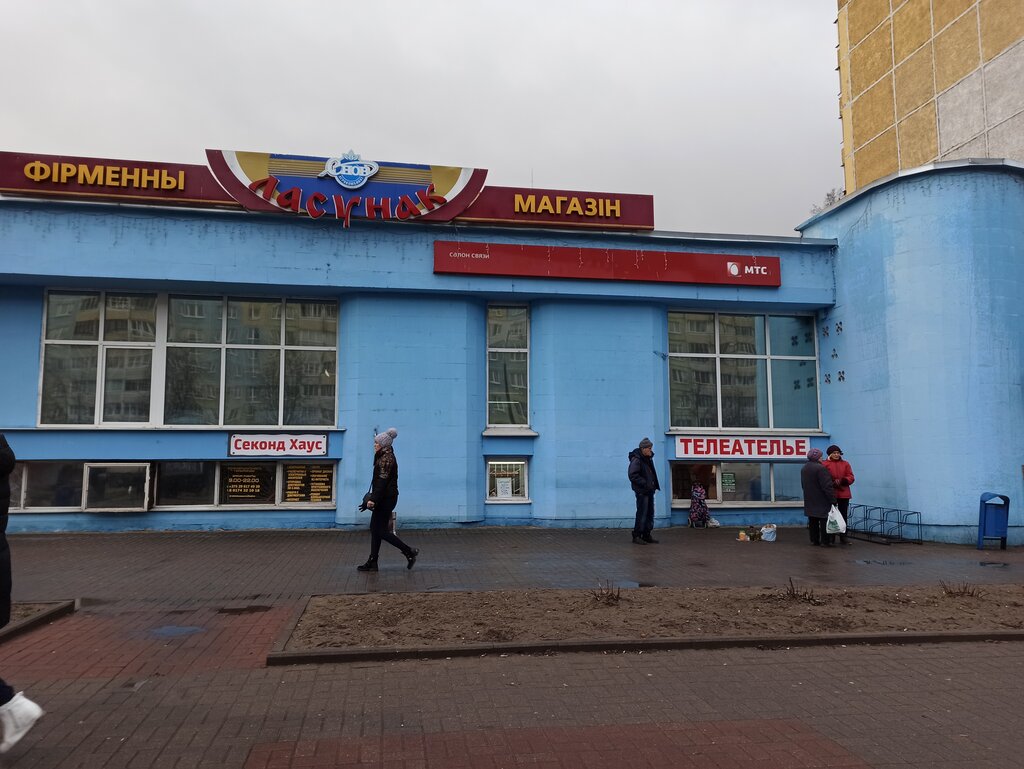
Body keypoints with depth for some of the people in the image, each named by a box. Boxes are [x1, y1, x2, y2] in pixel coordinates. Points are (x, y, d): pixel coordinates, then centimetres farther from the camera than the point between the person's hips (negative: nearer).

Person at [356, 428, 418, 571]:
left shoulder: (386, 459, -16)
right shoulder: (384, 456, 15)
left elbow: (382, 480, -23)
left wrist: (373, 499, -27)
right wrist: (373, 498, 24)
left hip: (386, 499, -10)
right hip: (384, 498, 10)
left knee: (381, 531, -5)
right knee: (375, 529, 10)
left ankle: (409, 551, 1)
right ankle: (372, 562, 14)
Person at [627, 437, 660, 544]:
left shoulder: (648, 459, 13)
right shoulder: (636, 459, -15)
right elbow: (633, 475, -20)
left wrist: (654, 485, 11)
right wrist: (645, 483, -22)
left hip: (649, 490, 9)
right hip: (641, 491, -9)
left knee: (650, 513, 12)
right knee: (642, 513, -7)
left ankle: (646, 535, 21)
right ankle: (636, 536, 1)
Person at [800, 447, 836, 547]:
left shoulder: (803, 468, 9)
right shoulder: (820, 468, -19)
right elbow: (827, 486, -20)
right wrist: (832, 499, -16)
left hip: (809, 500, 8)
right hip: (822, 501, -8)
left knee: (813, 521, 12)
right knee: (824, 520, -1)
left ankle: (814, 540, 17)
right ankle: (825, 541, 0)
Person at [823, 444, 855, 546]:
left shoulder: (845, 464, 9)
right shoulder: (825, 464, -2)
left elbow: (851, 477, 4)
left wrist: (843, 480, -16)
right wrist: (833, 483, -20)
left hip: (844, 494, 3)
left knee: (844, 516, 7)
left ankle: (843, 538, 15)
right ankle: (830, 538, 10)